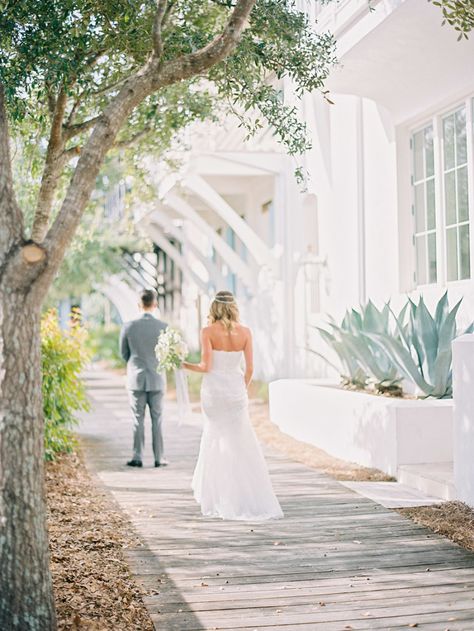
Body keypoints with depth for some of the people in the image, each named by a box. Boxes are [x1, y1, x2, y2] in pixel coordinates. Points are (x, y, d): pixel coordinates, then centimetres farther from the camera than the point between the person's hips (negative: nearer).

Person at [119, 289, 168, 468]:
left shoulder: (128, 326, -7)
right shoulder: (164, 327, -9)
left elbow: (124, 353, 5)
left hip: (136, 379, 0)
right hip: (157, 379, 0)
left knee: (138, 420, 7)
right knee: (157, 420, 7)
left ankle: (137, 457, 8)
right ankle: (159, 458, 8)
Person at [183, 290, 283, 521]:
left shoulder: (207, 332, -9)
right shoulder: (245, 332, -1)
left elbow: (206, 367, -13)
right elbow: (249, 368, 1)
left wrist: (184, 364, 4)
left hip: (213, 390, -2)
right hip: (236, 390, 2)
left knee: (216, 440, 11)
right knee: (241, 445, 9)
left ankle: (219, 500, 15)